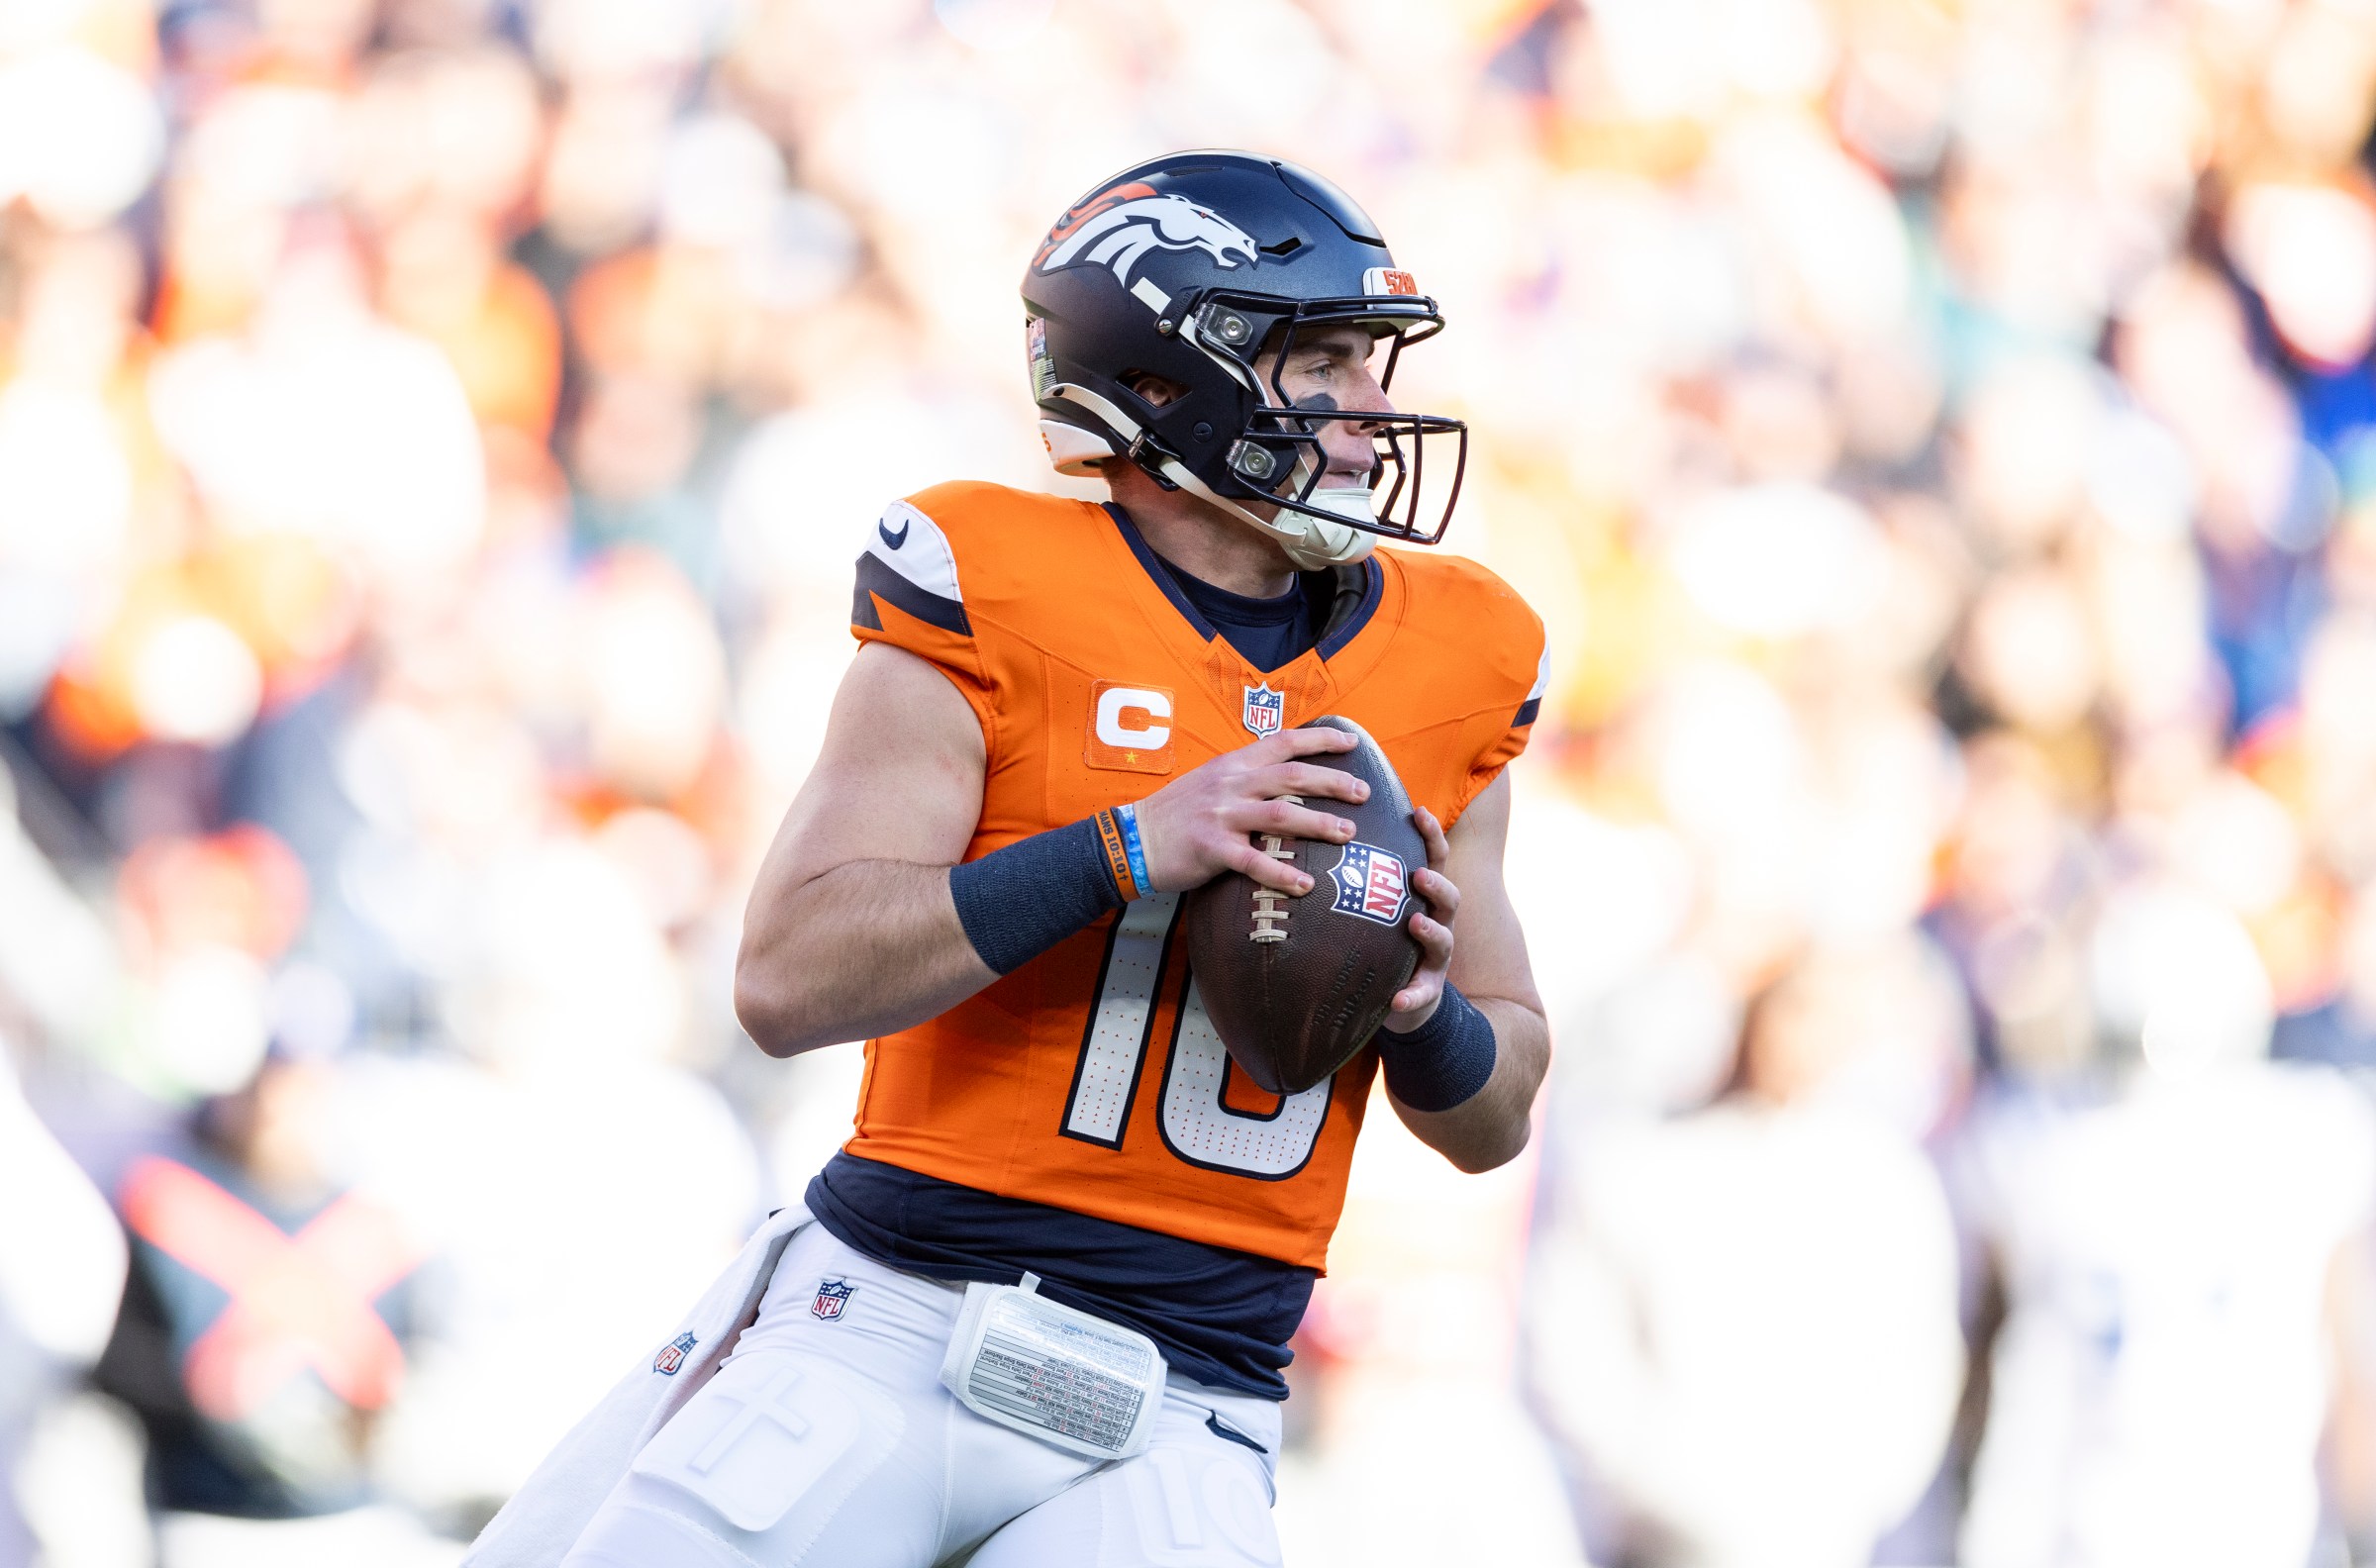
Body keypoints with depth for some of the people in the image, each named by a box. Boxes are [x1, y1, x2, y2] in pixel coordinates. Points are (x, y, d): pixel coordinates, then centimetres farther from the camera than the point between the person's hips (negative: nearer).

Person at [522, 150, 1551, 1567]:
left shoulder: (1443, 666, 10)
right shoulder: (1000, 601, -3)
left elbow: (1492, 1120, 18)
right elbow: (789, 979, -12)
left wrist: (1423, 1008, -5)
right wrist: (1130, 852, -19)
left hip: (1168, 1430, 2)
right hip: (887, 1336, -2)